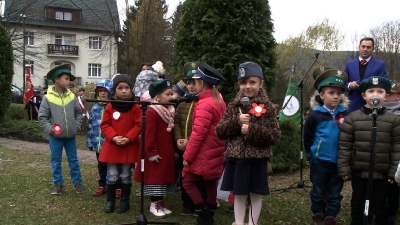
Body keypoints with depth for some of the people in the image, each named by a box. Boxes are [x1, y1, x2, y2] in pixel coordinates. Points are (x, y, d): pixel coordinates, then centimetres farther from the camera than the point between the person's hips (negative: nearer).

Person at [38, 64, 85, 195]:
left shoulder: (72, 97, 0)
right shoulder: (48, 98, -9)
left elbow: (78, 113, 10)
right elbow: (42, 117, -5)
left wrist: (77, 126, 0)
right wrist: (50, 129, -13)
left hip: (71, 136, 2)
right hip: (55, 137, -2)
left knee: (73, 160, 11)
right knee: (56, 161, 10)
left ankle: (77, 182, 23)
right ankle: (58, 183, 23)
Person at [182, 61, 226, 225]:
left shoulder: (204, 104, -19)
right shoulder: (219, 100, 9)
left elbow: (198, 133, -22)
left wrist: (187, 155, -16)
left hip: (203, 154, -9)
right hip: (214, 153, 9)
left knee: (188, 182, -1)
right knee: (210, 183, 14)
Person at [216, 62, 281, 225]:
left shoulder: (267, 107, -4)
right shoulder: (233, 106, 5)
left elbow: (275, 136, -9)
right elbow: (220, 132, 1)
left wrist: (252, 130, -20)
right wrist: (236, 122, -16)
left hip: (257, 159, -2)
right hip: (236, 158, 3)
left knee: (255, 195, 10)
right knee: (239, 194, 13)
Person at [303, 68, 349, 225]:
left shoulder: (345, 114, -4)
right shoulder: (315, 115, -11)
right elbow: (307, 137, -3)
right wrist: (312, 155, 4)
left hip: (339, 161, 2)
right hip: (320, 161, -2)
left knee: (335, 193, 13)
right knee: (318, 192, 13)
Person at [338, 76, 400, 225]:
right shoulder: (352, 118, -3)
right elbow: (344, 145, -2)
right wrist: (344, 168, -5)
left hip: (382, 173, 0)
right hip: (358, 171, 0)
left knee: (380, 206, 12)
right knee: (357, 203, 15)